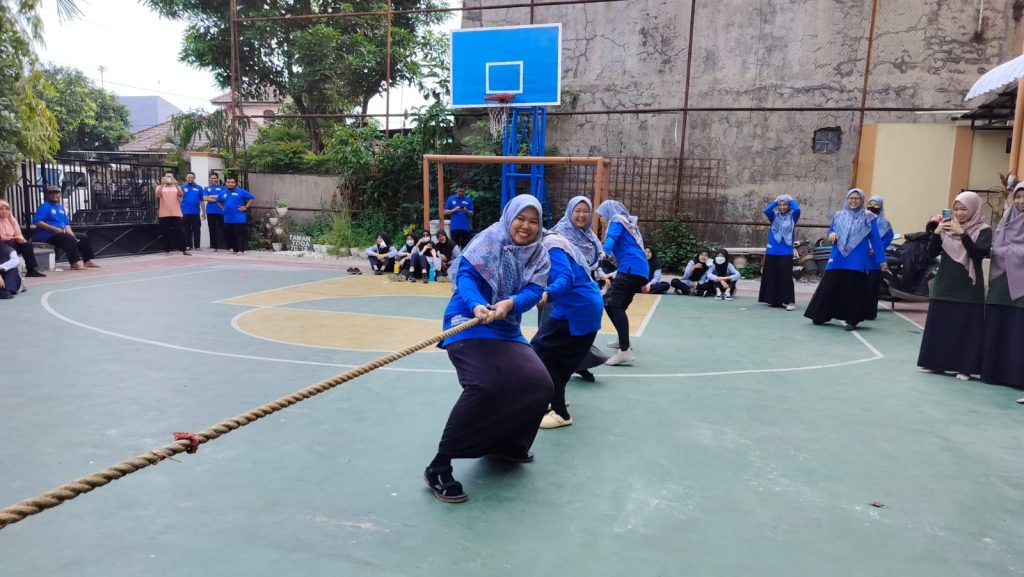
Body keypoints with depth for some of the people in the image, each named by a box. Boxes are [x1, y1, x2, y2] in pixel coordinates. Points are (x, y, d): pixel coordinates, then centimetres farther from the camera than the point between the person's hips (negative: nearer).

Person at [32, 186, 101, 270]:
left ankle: (87, 261, 6)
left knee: (84, 237, 6)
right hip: (48, 235, -9)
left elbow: (66, 224, 18)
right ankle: (74, 263, -37)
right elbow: (37, 222, -19)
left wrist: (72, 234, 0)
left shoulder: (61, 207, 19)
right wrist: (54, 229, -25)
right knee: (69, 239, -33)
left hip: (61, 233, 9)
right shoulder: (44, 207, -7)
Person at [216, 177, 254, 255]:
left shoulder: (241, 192, -4)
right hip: (227, 218, 6)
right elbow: (218, 201, 30)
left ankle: (241, 250, -8)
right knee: (230, 235, 10)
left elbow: (252, 198, -5)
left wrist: (246, 207, -9)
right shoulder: (223, 193, 13)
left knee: (240, 234, -8)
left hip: (239, 218, -6)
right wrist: (222, 208, 15)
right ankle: (234, 249, 20)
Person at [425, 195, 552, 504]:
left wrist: (510, 304, -30)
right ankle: (439, 466, -16)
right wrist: (477, 305, -38)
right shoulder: (489, 239, -8)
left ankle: (506, 444, 26)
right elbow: (465, 274, -18)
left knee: (539, 384, -1)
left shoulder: (539, 256, 6)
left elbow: (534, 291, -8)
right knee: (486, 385, -27)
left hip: (507, 330, 7)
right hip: (469, 325, -6)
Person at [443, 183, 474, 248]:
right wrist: (454, 210, -10)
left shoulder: (468, 200, 8)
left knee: (465, 247, 0)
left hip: (465, 227, 0)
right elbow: (445, 212, 6)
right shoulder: (451, 199, 7)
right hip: (455, 227, 0)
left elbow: (471, 214, 8)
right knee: (455, 246, 2)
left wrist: (466, 211, -13)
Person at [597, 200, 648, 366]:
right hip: (639, 269, 9)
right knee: (610, 303, 19)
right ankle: (623, 340, 31)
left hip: (631, 268, -9)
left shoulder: (617, 222, 3)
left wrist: (604, 251, -37)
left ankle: (625, 351, -31)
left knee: (615, 305, -19)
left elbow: (612, 237, -20)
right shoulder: (627, 223, 31)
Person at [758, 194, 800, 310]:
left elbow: (797, 209, -17)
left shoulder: (792, 216, 4)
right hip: (772, 251, 3)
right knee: (771, 276, 8)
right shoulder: (774, 216, 8)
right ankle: (773, 300, 19)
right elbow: (766, 210, -11)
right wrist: (775, 201, 2)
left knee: (786, 277, -7)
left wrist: (791, 199, 0)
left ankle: (790, 301, -5)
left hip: (786, 252, -3)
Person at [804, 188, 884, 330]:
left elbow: (875, 239, 2)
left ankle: (852, 321, 6)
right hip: (838, 259, 2)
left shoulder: (868, 217, 2)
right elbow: (831, 231, 20)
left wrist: (881, 259, 0)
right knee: (829, 287, 2)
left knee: (854, 290, -2)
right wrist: (831, 234, -6)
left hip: (857, 260, -2)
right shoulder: (838, 216, 10)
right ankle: (820, 316, 12)